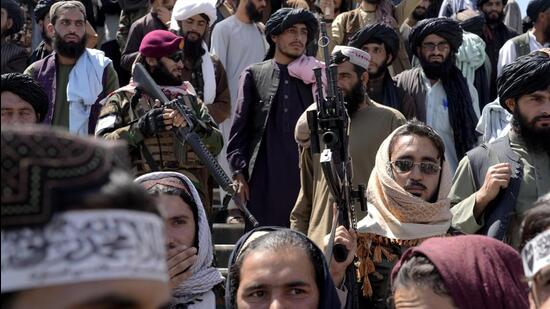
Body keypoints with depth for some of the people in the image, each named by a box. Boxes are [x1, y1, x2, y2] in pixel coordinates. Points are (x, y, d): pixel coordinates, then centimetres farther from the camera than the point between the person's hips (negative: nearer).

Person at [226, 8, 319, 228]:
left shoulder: (312, 76, 13)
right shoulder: (255, 74, 9)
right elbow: (240, 127, 6)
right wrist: (238, 173, 0)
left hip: (304, 175, 1)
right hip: (265, 176, -1)